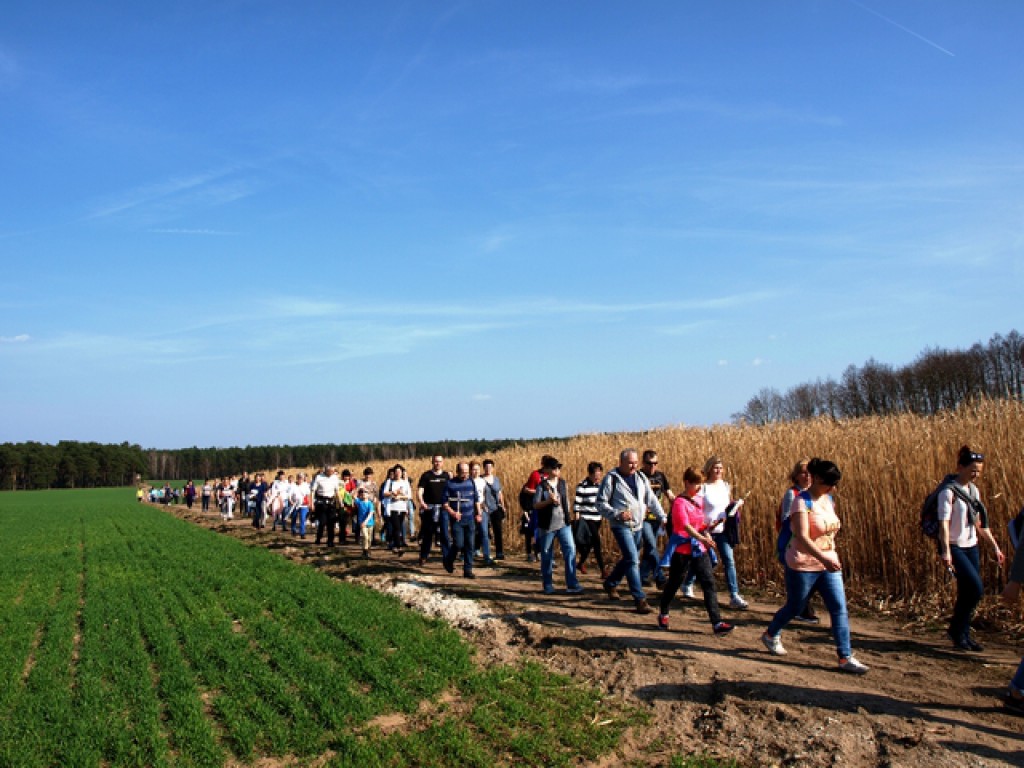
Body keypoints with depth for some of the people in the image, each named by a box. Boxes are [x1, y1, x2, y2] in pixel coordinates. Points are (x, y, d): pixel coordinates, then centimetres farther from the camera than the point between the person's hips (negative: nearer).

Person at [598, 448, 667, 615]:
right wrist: (618, 514, -22)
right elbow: (601, 503, -10)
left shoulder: (641, 477, 9)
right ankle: (640, 599, -11)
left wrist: (662, 517, 0)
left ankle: (610, 584, 39)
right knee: (633, 560, -14)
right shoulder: (611, 479, -9)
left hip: (638, 526, 7)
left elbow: (651, 499, 11)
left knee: (628, 559, 17)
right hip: (621, 526, -7)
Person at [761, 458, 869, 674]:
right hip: (803, 565, -7)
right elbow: (802, 537, -28)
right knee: (794, 607, 9)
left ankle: (845, 658, 4)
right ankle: (770, 635, 35)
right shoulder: (802, 502, -18)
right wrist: (823, 558, -37)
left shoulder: (828, 500, 6)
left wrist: (832, 557, 16)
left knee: (839, 609, -1)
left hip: (828, 563, 7)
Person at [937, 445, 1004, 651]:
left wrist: (995, 546, 16)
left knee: (967, 592, 7)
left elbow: (980, 522, 18)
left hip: (971, 547, 7)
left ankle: (963, 636, 19)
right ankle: (957, 631, 2)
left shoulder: (974, 490, 10)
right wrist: (945, 551, -30)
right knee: (976, 588, -15)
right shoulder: (949, 491, -13)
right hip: (954, 547, -7)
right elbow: (943, 522, -21)